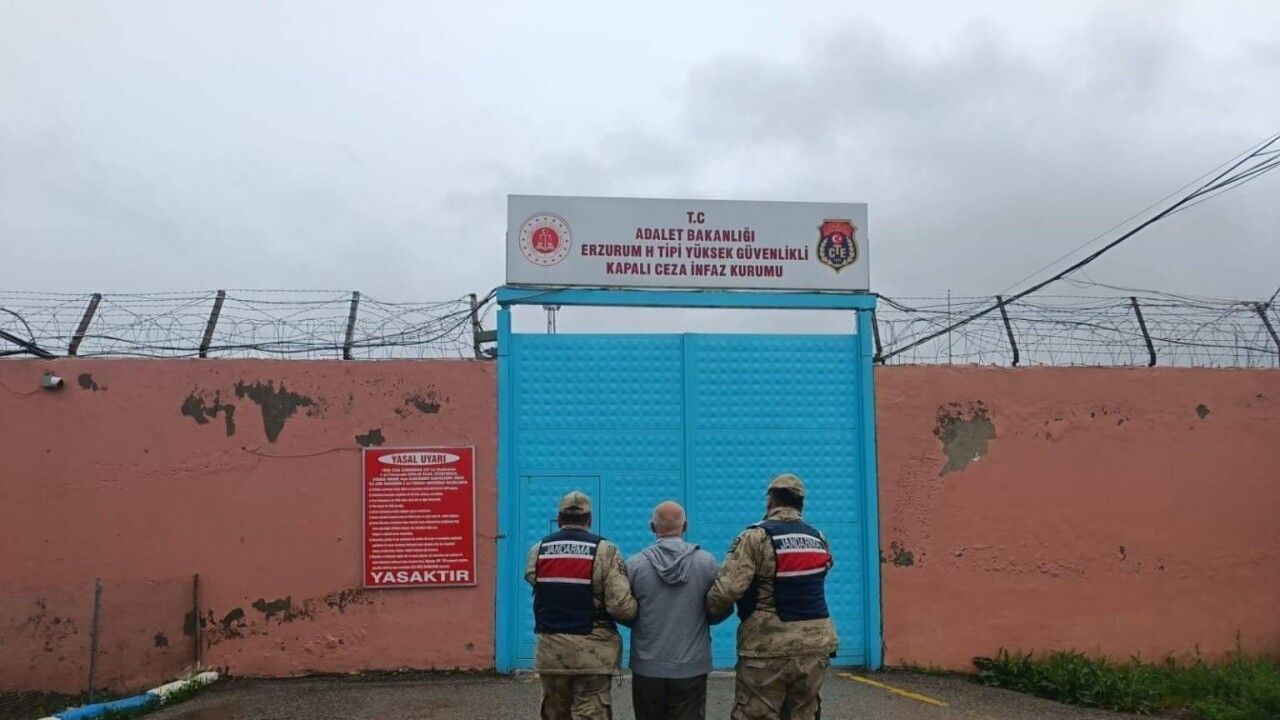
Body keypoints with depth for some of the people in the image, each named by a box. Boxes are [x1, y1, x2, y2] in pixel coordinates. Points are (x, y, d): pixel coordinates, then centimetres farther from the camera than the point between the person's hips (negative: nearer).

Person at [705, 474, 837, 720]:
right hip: (814, 647, 5)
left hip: (767, 650, -5)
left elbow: (725, 591, -17)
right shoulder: (819, 540, 10)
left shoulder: (756, 537, -9)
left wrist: (710, 612, 1)